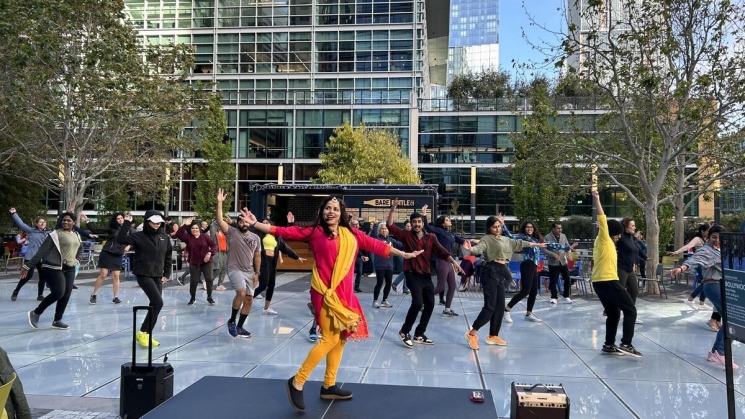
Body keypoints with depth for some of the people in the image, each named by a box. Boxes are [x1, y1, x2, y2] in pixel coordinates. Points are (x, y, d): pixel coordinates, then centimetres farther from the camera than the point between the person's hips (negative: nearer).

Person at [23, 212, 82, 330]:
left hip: (70, 269, 7)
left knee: (66, 294, 1)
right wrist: (27, 266, -12)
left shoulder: (76, 235, 11)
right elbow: (41, 251, -10)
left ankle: (57, 321, 12)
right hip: (53, 268, -7)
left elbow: (80, 249, 30)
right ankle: (36, 313, 3)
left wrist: (76, 260, 13)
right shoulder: (55, 234, -8)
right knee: (58, 292, -18)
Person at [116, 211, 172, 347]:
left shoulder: (164, 237, 6)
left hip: (158, 275, 6)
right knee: (158, 303, -15)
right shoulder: (139, 236, -8)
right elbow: (120, 239, -23)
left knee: (155, 305, 7)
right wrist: (127, 223, -23)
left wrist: (166, 273, 12)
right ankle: (143, 332, -1)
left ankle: (147, 334, 21)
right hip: (143, 275, -6)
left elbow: (168, 256, 15)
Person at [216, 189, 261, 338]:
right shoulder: (232, 232, -3)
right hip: (235, 270, -5)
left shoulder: (256, 238, 8)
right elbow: (220, 220, -16)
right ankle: (232, 320, -5)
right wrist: (220, 202, -23)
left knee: (249, 300, 6)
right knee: (241, 293, -27)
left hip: (249, 272, 5)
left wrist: (257, 273, 3)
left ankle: (239, 327, 21)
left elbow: (257, 256, 10)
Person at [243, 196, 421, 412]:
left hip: (344, 292, 6)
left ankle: (329, 386, 23)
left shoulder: (352, 234, 9)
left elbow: (375, 244, 13)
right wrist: (255, 224, -8)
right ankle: (297, 382, 3)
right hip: (325, 292, -6)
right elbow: (285, 232, -3)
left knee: (341, 338, 9)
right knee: (331, 338, -10)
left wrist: (402, 254, 17)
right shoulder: (314, 232, -2)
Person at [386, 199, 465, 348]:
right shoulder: (406, 235, 0)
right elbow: (390, 226, -10)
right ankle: (404, 332, -1)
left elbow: (442, 251, -3)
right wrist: (393, 209, -20)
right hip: (412, 274, -5)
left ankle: (419, 335, 24)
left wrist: (453, 262, -19)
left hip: (426, 275, 5)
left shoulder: (430, 237, 6)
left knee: (430, 304, 8)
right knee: (417, 302, -20)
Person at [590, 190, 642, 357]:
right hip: (608, 281, -9)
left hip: (598, 282, 9)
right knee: (630, 310, -4)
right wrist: (596, 200, -16)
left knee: (613, 314, 14)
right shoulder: (604, 239, -6)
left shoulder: (604, 243, 20)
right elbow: (602, 219, -13)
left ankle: (609, 345, 14)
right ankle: (626, 344, -11)